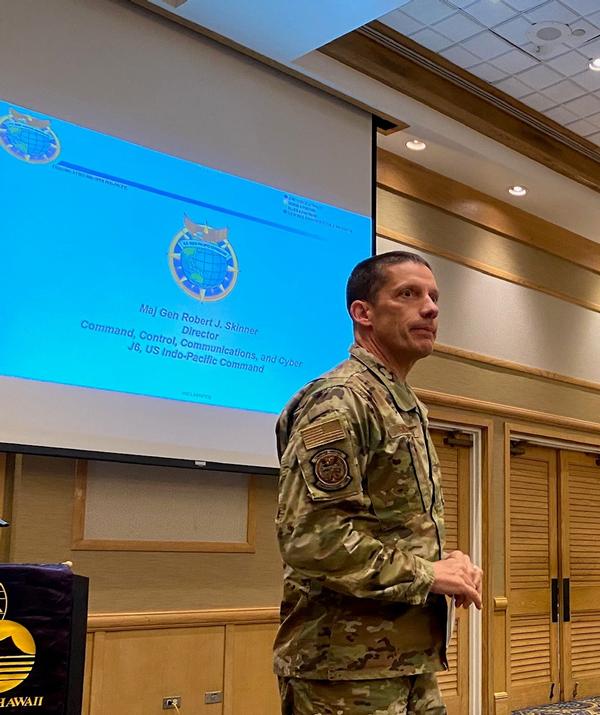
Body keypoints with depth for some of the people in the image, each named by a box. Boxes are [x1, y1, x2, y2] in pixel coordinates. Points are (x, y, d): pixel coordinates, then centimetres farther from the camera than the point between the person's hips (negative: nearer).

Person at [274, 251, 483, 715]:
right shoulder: (340, 400, -15)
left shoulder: (407, 409, 15)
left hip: (413, 658, 9)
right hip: (349, 671, -9)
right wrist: (427, 574, -16)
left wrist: (445, 562, 4)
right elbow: (312, 536, -25)